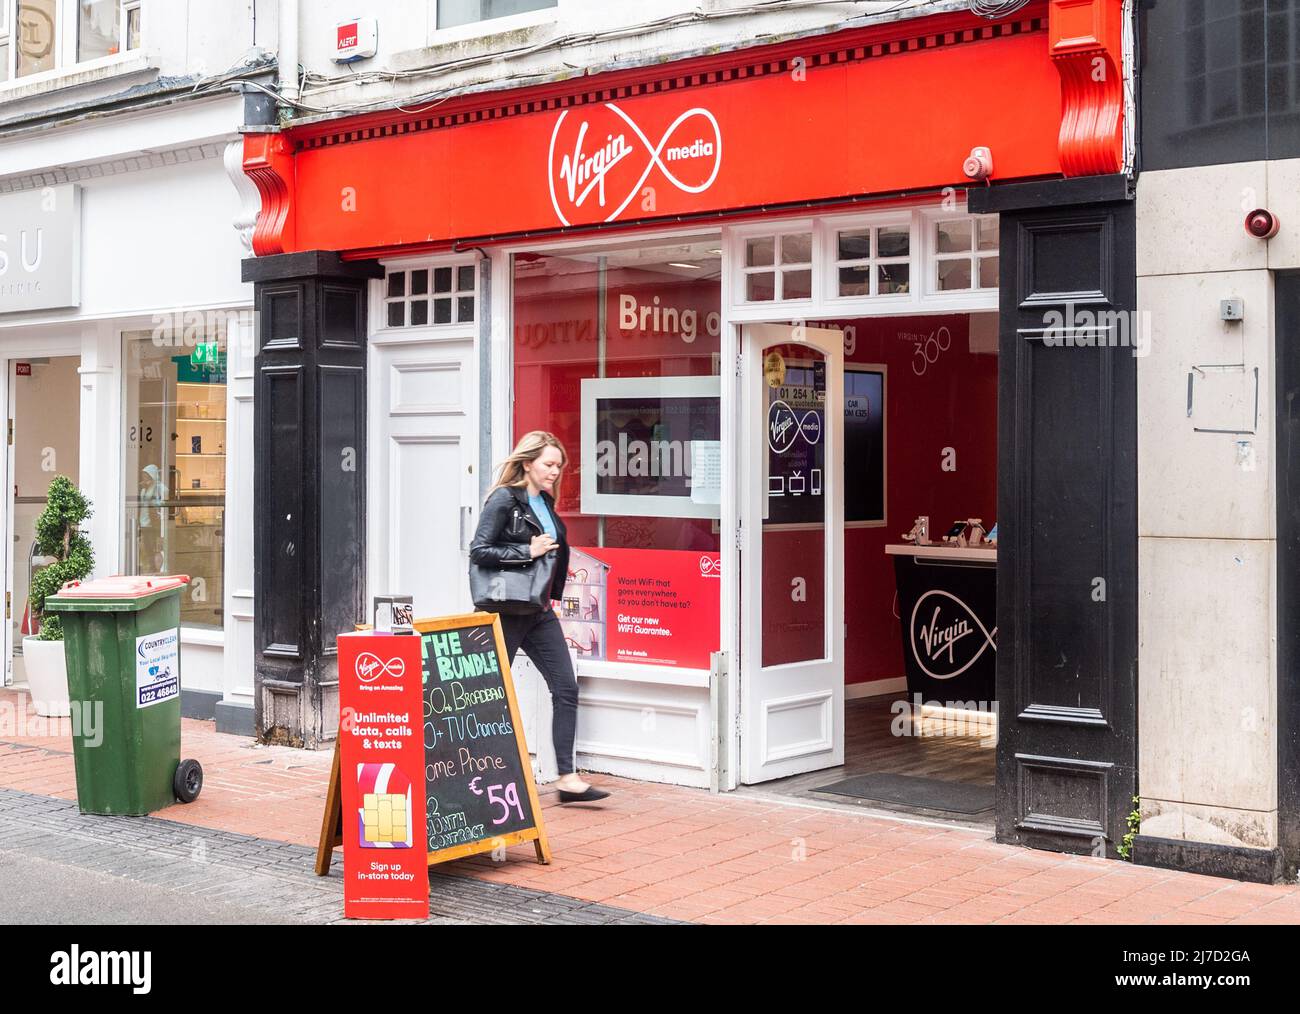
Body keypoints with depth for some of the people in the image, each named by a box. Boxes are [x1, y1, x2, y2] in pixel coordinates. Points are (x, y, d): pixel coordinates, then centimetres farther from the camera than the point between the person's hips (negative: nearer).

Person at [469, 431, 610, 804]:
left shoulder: (545, 503, 12)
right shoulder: (503, 500, -11)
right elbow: (478, 551, -17)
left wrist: (552, 594, 11)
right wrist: (528, 552, -19)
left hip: (539, 611, 7)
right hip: (506, 611, -7)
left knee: (566, 688, -1)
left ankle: (567, 778, 1)